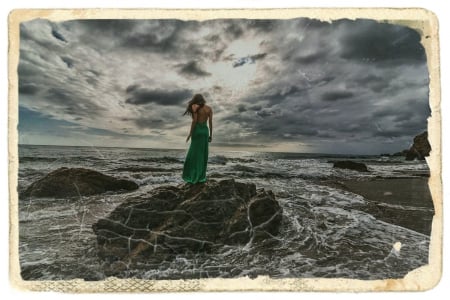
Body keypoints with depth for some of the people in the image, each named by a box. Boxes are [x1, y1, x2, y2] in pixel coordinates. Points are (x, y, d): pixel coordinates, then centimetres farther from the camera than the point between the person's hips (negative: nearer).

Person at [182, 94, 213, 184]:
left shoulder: (196, 108, -7)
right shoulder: (209, 108, 7)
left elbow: (194, 121, -14)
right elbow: (210, 122, 5)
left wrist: (190, 134, -9)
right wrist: (211, 135, 10)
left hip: (197, 131, -4)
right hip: (205, 131, 4)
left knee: (195, 154, 1)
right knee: (203, 154, 8)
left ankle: (194, 176, 2)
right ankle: (201, 176, 9)